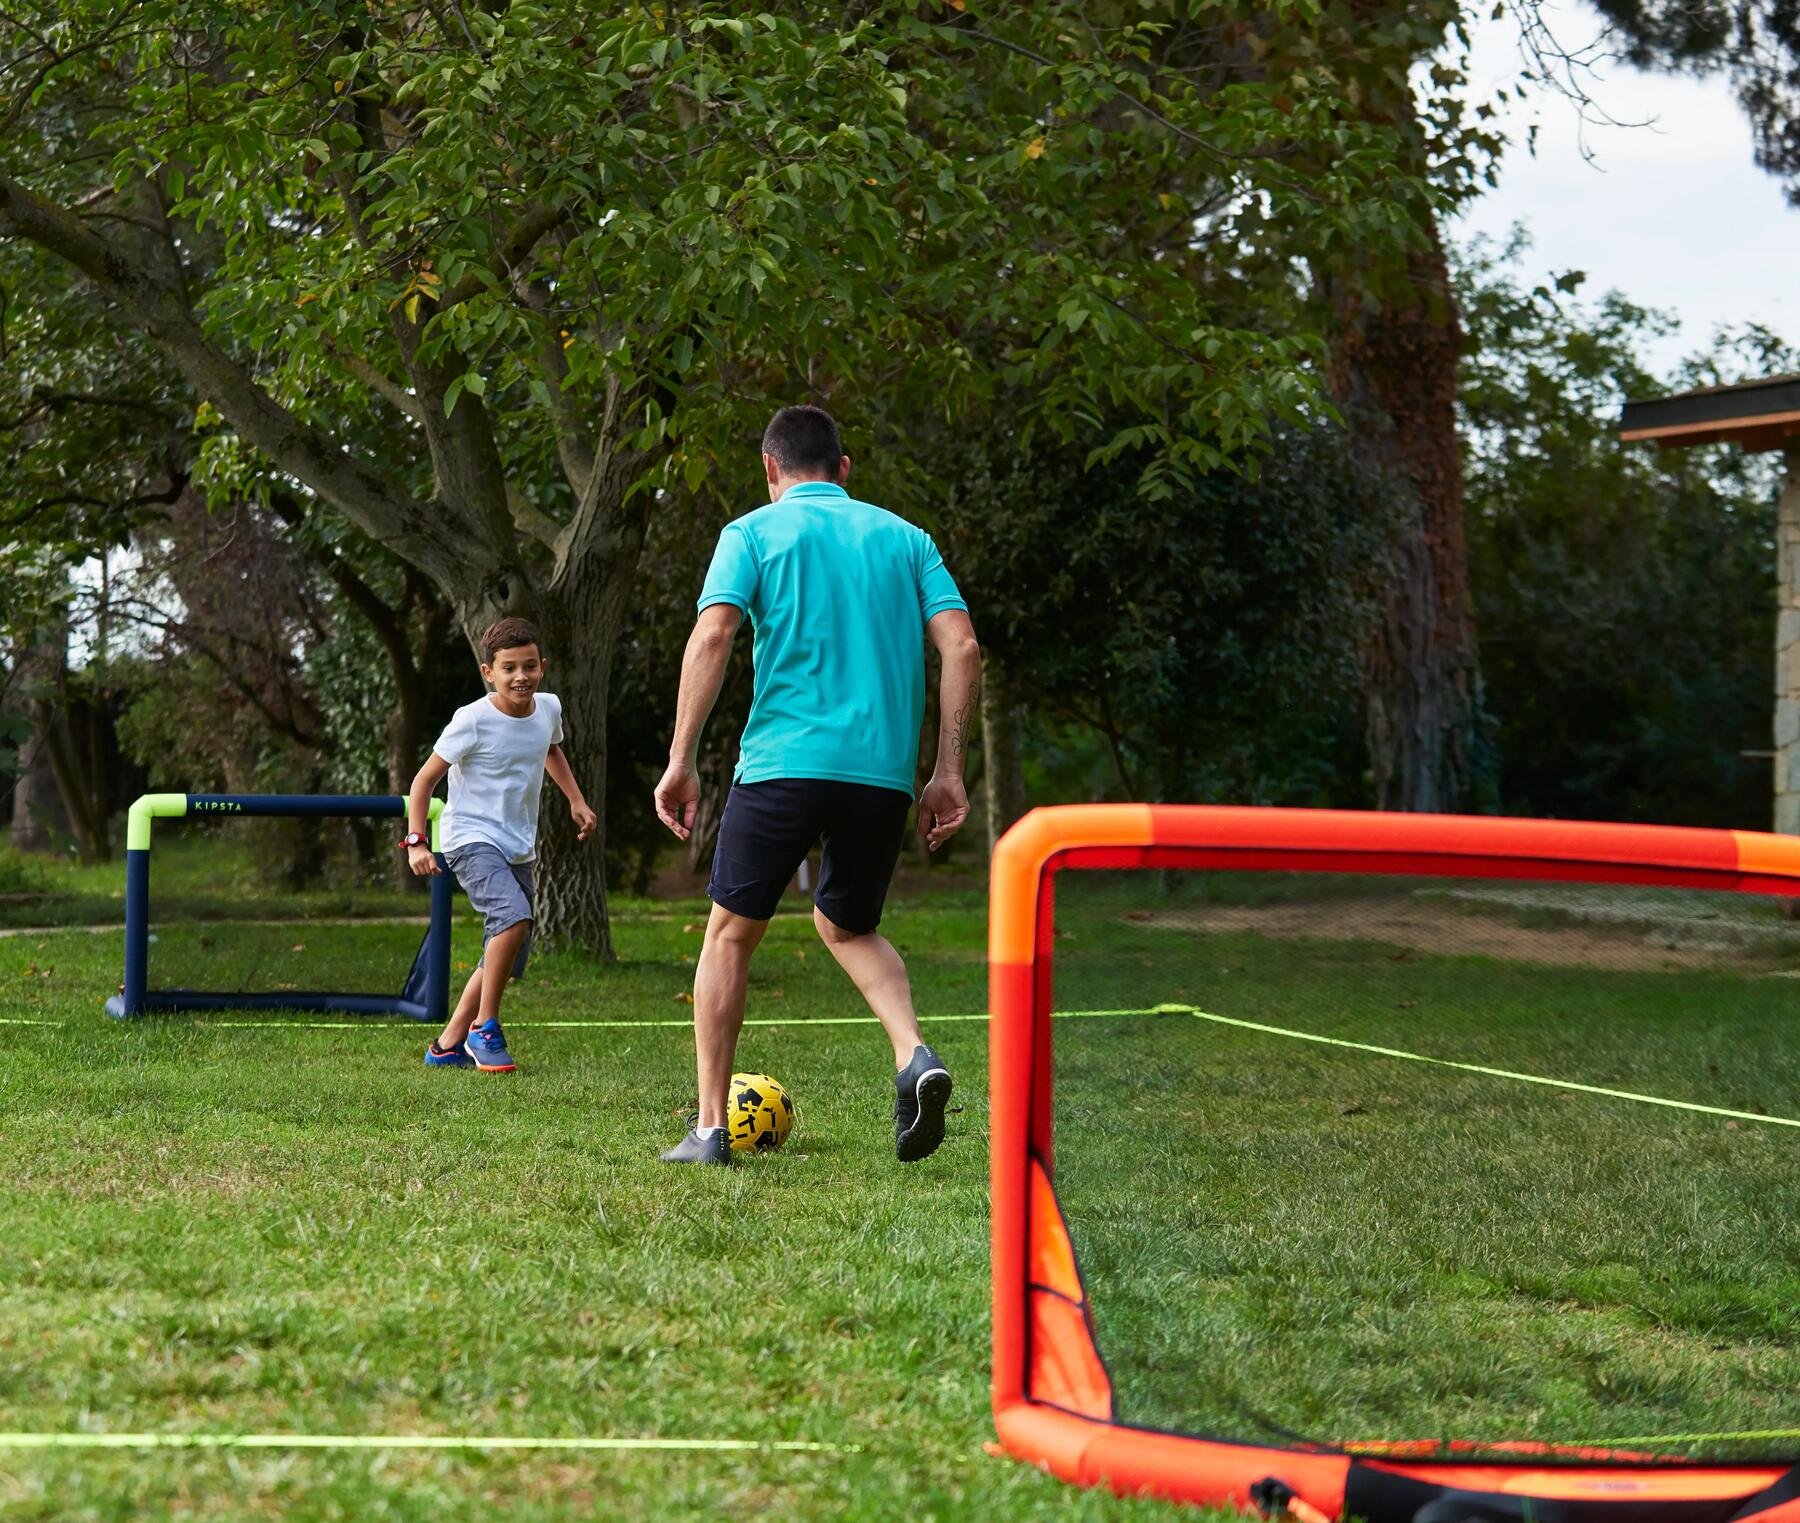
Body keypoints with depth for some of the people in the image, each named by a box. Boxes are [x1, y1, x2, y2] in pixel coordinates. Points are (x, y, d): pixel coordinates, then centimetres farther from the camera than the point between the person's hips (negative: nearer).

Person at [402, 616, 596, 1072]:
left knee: (510, 958, 8)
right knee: (514, 915, -31)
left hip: (518, 848, 7)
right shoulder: (473, 721, -16)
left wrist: (576, 801, 22)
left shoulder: (548, 708, 2)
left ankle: (447, 1045, 21)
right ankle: (484, 1027, -18)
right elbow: (424, 779, -9)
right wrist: (416, 841, -17)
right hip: (472, 840, -7)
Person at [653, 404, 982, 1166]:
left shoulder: (754, 531, 6)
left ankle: (710, 1128, 9)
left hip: (783, 762, -3)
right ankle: (914, 1054, -3)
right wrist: (948, 773, 6)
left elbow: (712, 636, -10)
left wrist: (680, 760, -9)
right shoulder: (904, 537, 15)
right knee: (848, 926, 24)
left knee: (730, 933, 12)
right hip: (884, 773, 3)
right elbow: (961, 647, 4)